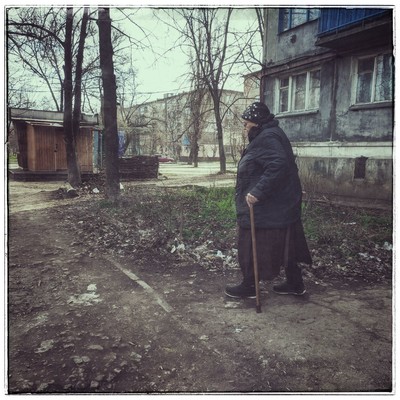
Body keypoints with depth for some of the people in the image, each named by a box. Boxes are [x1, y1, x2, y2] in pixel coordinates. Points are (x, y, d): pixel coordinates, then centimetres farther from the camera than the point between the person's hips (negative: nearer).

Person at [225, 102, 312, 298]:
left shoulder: (266, 138, -17)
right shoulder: (272, 135, 15)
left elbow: (277, 165, -32)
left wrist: (257, 191, -34)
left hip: (264, 209, -11)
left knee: (252, 247, 3)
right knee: (285, 246, 17)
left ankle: (249, 286, 17)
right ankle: (295, 284, 28)